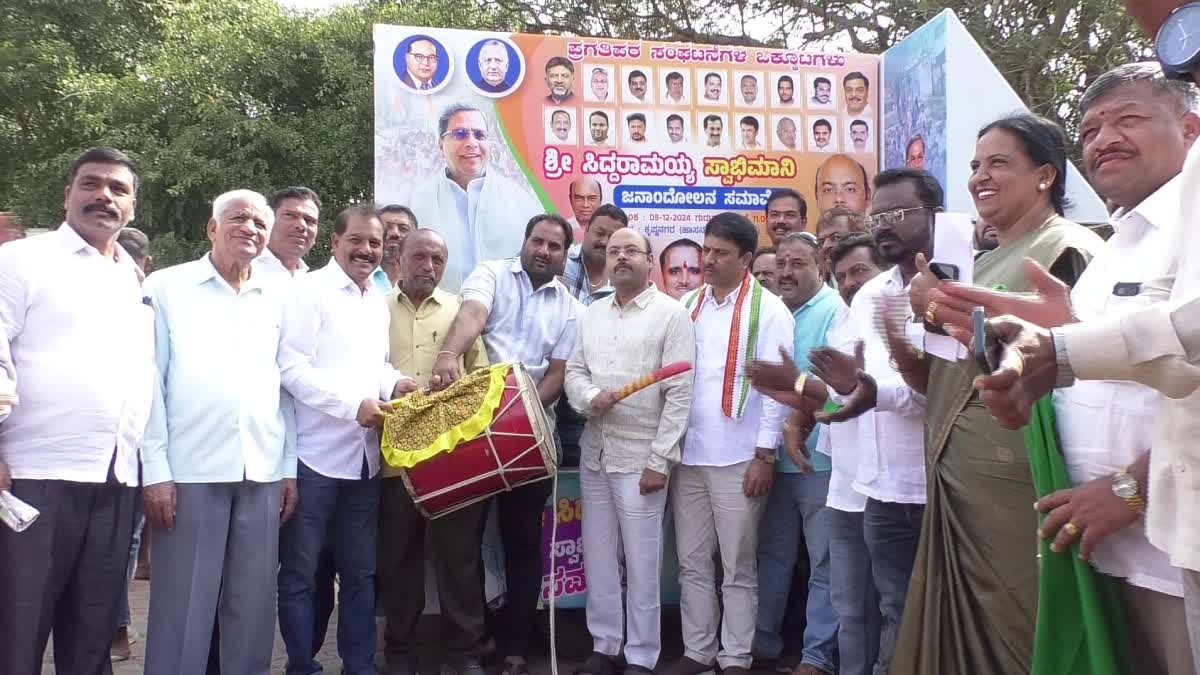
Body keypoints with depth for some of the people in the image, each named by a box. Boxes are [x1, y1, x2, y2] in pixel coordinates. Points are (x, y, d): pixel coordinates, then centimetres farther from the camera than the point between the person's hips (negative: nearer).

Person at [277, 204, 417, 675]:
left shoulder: (379, 302, 15)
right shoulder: (309, 290, -6)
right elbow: (292, 369, -15)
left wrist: (394, 383, 2)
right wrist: (355, 405, -20)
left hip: (364, 458, 7)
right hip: (315, 457, -7)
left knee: (360, 572, 14)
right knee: (300, 573, 5)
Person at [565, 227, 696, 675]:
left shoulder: (672, 314, -7)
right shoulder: (591, 314, 11)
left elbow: (680, 393, -11)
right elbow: (574, 372, 13)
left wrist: (660, 461, -14)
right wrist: (590, 397, -11)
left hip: (641, 457, -5)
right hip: (594, 453, 6)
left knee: (641, 563, 3)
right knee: (597, 558, 14)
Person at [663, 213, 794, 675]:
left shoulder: (768, 309, -4)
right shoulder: (687, 304, 10)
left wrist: (765, 454, -11)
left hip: (738, 457, -4)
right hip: (687, 454, 5)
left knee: (737, 568, 7)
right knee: (692, 563, 13)